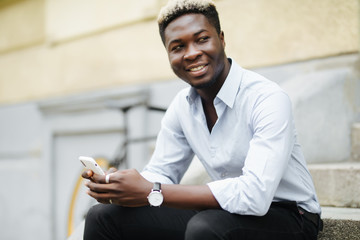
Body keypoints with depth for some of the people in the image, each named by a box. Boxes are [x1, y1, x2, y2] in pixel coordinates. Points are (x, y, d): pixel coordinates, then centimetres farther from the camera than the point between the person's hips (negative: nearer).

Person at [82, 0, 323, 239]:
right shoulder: (182, 106, 2)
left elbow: (255, 194, -32)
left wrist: (152, 193, -30)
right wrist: (111, 187, -16)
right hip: (223, 214, 6)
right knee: (104, 216, -5)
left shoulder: (268, 99, -22)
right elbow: (160, 174, 8)